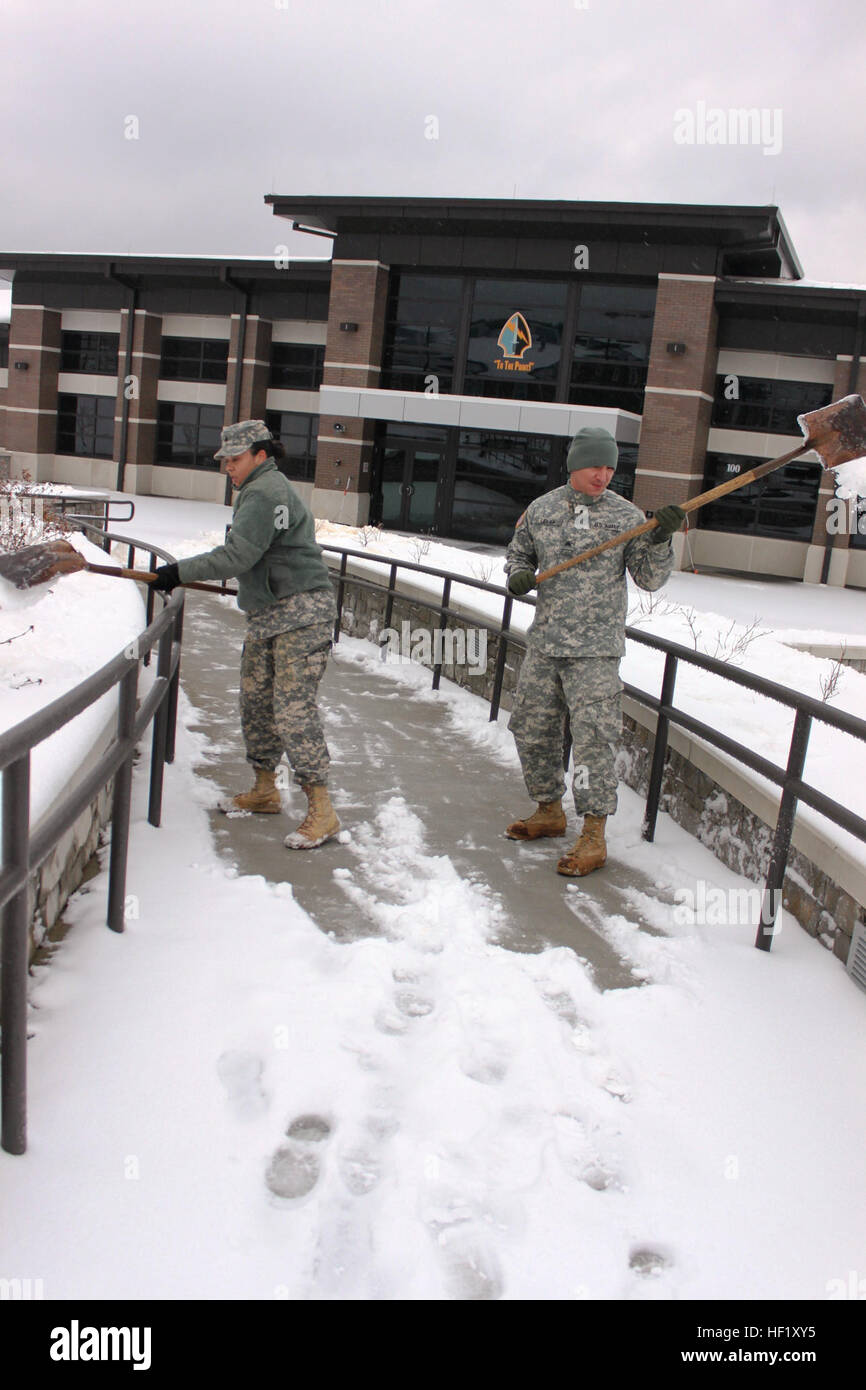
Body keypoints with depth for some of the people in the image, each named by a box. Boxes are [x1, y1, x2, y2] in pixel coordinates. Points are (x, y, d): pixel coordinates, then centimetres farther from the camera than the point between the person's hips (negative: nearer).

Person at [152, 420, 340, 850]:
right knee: (255, 700, 13)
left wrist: (180, 571, -17)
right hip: (265, 614, 11)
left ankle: (321, 810, -8)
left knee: (292, 706, -13)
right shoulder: (260, 489, 20)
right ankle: (264, 790, 26)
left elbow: (237, 556, -22)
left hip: (301, 612, -11)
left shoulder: (264, 492, -14)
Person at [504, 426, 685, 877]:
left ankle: (593, 838, -2)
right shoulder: (541, 509, 7)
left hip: (596, 649, -4)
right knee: (530, 728, 12)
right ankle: (549, 811, 31)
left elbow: (650, 579, -3)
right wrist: (518, 575, -1)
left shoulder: (627, 516, -2)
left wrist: (660, 539, -19)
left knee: (592, 737, -9)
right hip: (544, 643, 5)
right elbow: (517, 553, 21)